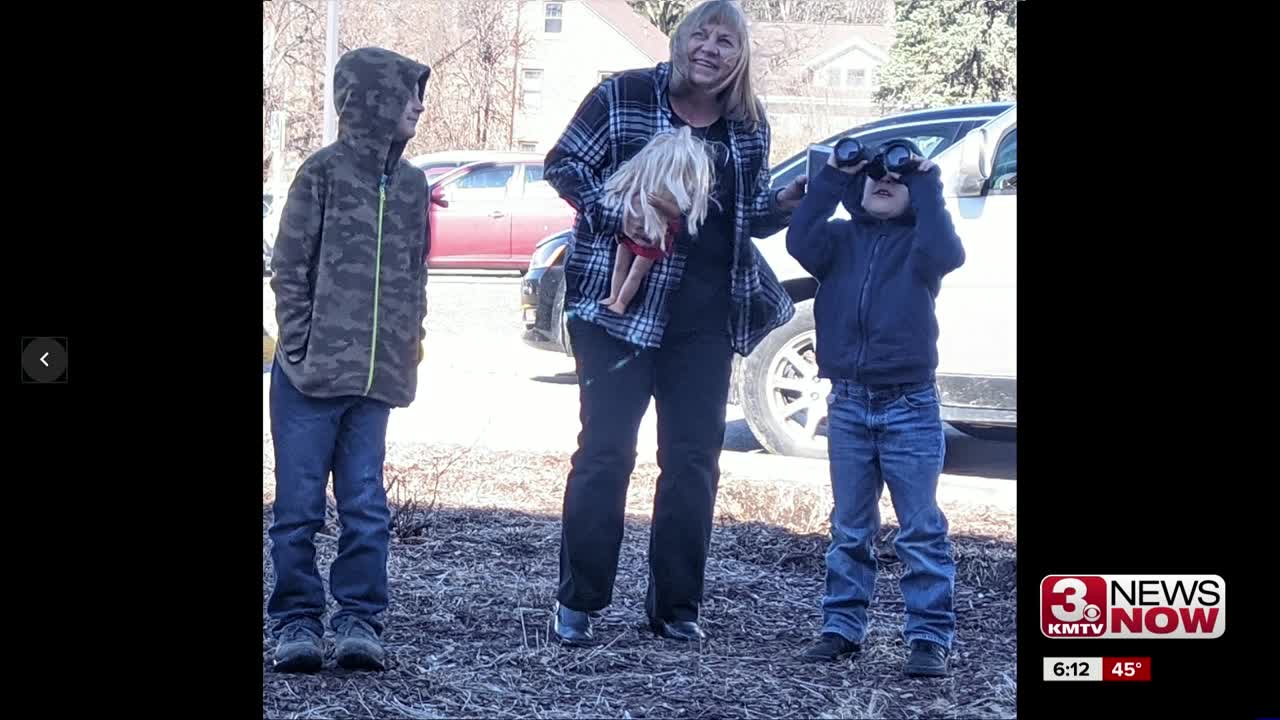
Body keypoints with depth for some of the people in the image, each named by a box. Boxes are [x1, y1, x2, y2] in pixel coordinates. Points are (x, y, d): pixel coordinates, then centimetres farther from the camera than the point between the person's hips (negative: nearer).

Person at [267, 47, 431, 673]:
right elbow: (289, 270, -3)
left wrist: (408, 351, 8)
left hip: (376, 380, 4)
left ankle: (359, 619, 11)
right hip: (311, 376, -4)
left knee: (366, 508, 4)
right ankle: (297, 621, 10)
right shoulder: (324, 171, -3)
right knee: (299, 505, 2)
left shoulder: (411, 184, 12)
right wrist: (302, 350, -8)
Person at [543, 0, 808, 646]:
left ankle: (676, 607, 17)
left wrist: (787, 202, -4)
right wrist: (616, 213, -16)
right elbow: (563, 164, -1)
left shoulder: (750, 126, 10)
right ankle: (576, 602, 8)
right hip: (619, 302, -4)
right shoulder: (625, 96, -3)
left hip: (706, 317, 5)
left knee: (694, 459, 6)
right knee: (604, 450, -3)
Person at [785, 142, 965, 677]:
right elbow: (799, 241, -11)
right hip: (848, 402, 3)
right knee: (849, 530, 11)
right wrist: (832, 176, -8)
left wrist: (927, 183, -12)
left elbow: (946, 254, -21)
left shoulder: (919, 241, 2)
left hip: (910, 406, -3)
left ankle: (930, 637, 3)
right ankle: (843, 628, 18)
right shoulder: (841, 239, 8)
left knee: (921, 530, -1)